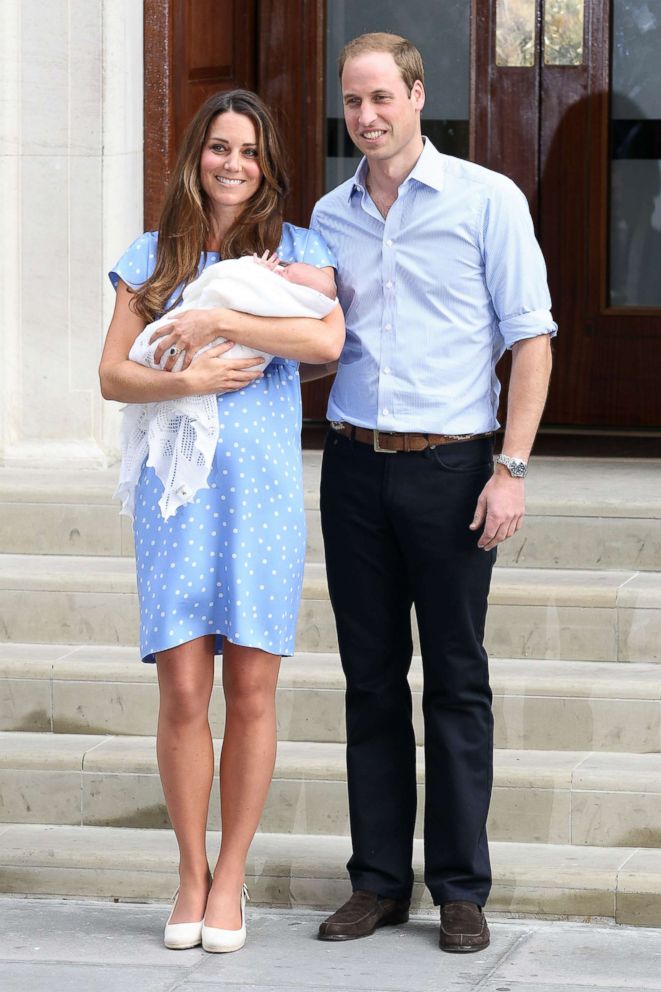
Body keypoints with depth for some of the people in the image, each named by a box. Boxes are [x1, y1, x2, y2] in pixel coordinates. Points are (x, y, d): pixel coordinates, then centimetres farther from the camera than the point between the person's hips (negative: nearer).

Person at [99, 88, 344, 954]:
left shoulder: (295, 248, 6)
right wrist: (185, 381, -12)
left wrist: (220, 322, -13)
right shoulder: (153, 258, 10)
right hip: (174, 491, 1)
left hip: (262, 491, -1)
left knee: (251, 690, 1)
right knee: (182, 692, -3)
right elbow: (113, 374, 5)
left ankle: (231, 880, 12)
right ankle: (191, 875, 11)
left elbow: (327, 338, -13)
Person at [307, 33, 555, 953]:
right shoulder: (330, 214, 11)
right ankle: (379, 880, 13)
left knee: (457, 680, 0)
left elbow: (530, 337, -4)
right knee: (371, 677, 7)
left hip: (449, 464, -4)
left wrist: (511, 469, -11)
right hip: (355, 464, 4)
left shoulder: (486, 200, -2)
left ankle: (462, 887, 6)